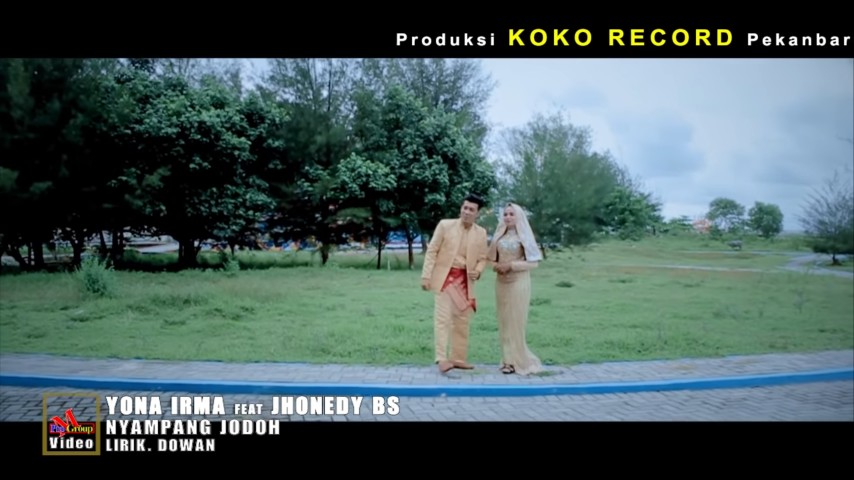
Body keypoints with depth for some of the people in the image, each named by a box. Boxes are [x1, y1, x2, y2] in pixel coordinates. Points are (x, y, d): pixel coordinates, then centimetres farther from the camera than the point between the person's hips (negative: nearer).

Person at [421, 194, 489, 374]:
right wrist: (426, 276, -10)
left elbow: (482, 258, 12)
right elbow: (432, 251, -4)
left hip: (465, 280, 4)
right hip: (444, 276, -4)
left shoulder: (481, 233, 5)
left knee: (462, 320, 8)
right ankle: (442, 359, -13)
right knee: (443, 317, -10)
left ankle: (459, 358, 17)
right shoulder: (445, 225, -4)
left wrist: (478, 271, -10)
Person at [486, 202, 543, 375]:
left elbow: (533, 262, -9)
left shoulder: (524, 236, -4)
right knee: (504, 321, 6)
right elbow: (492, 259, 14)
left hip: (519, 282, -5)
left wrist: (511, 265, -16)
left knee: (516, 321, -4)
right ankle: (508, 359, 12)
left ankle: (518, 361, 4)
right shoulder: (499, 235, 10)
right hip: (501, 282, 5)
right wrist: (496, 266, -7)